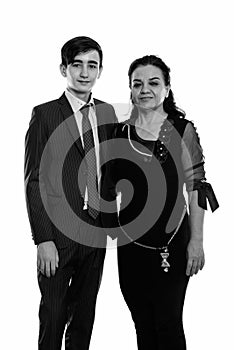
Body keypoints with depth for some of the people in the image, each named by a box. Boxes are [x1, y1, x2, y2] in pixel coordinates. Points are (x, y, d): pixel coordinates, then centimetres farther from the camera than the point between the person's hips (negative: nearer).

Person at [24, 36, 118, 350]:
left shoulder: (107, 112, 8)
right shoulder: (45, 114, -6)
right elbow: (34, 180, -8)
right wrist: (43, 239, -13)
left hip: (96, 232, 5)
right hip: (58, 233, -4)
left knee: (85, 315, 14)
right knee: (53, 315, 4)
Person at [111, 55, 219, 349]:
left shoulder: (182, 131, -4)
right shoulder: (119, 132, 5)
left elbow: (196, 188, -5)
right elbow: (109, 185, 12)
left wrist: (196, 241, -8)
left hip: (172, 240, -3)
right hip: (130, 240, 3)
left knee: (168, 323, 0)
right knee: (142, 324, 11)